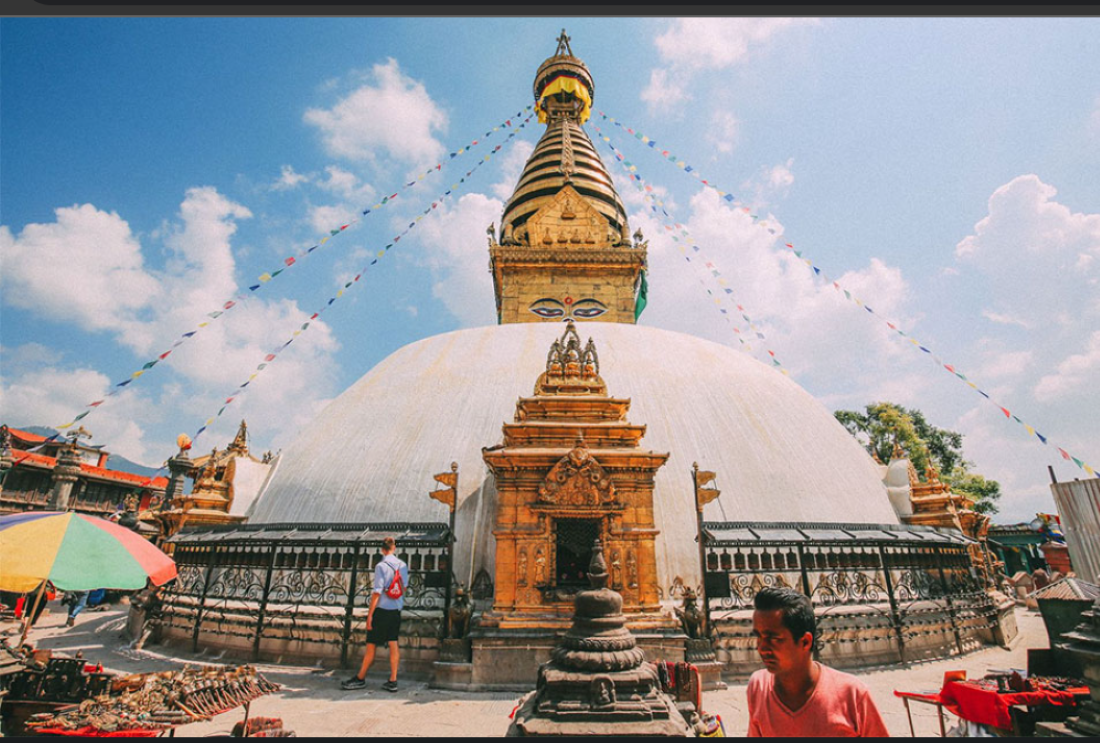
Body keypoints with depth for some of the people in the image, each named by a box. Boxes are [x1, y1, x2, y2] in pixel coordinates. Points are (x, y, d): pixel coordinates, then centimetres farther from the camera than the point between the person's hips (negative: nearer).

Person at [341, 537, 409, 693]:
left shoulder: (381, 566, -13)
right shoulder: (403, 565, 2)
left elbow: (377, 592, -15)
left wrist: (370, 615, -10)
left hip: (382, 610, -5)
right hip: (397, 610, 5)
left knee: (371, 645, 7)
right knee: (393, 645, 8)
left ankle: (360, 679, 20)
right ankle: (393, 681, 10)